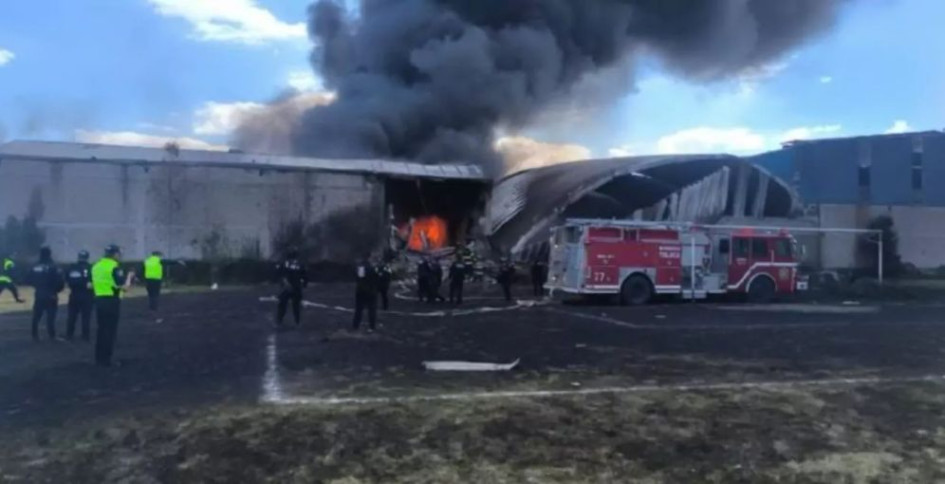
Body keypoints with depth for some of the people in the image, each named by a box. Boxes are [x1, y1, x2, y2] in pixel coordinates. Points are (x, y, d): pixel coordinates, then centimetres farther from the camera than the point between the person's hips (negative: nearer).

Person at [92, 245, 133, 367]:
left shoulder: (96, 266, 10)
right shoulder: (115, 267, -13)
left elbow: (93, 284, 16)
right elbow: (124, 287, -17)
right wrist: (129, 277, 0)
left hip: (99, 300, 7)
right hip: (112, 301, -7)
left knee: (101, 329, 14)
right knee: (110, 330, 1)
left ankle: (99, 358, 18)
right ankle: (106, 359, 3)